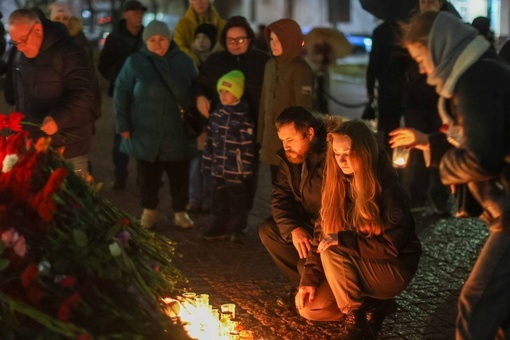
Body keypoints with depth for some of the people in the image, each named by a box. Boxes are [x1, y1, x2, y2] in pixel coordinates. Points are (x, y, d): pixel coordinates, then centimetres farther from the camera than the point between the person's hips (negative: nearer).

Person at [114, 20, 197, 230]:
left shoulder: (184, 62, 3)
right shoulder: (135, 62, -4)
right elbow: (121, 95, -1)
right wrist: (123, 125, -4)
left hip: (178, 134, 1)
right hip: (146, 134, -1)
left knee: (179, 176, 9)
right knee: (148, 175, 11)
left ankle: (180, 211, 27)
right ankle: (149, 210, 31)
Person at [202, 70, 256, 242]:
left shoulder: (244, 117, -12)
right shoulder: (216, 113, 7)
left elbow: (248, 145, -12)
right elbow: (210, 139, 12)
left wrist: (246, 168, -13)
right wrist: (208, 162, 11)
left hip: (236, 169, -6)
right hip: (219, 168, 6)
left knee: (237, 200, 5)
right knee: (219, 198, 13)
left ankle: (236, 229, 17)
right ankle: (220, 227, 25)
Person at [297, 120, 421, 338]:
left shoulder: (388, 189, -21)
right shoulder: (338, 184, -2)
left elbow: (391, 247, -24)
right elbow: (321, 234, -1)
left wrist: (343, 240, -29)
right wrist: (309, 279, -10)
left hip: (393, 271, -6)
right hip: (356, 269, 7)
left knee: (333, 253, -30)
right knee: (309, 308, -10)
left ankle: (355, 320, -17)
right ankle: (368, 305, 9)